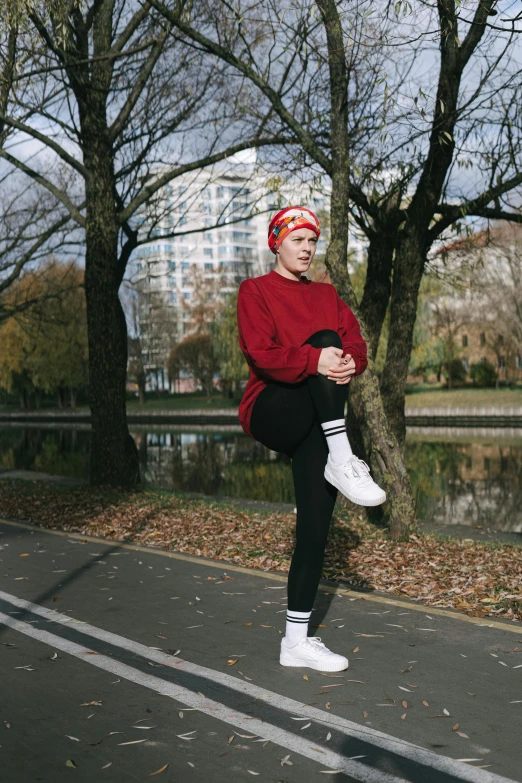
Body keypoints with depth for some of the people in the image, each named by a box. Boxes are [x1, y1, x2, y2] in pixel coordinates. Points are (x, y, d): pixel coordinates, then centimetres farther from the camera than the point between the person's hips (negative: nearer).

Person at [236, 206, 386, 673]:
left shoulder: (326, 295, 19)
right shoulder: (256, 291, 3)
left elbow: (355, 341, 5)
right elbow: (261, 353, -14)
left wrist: (350, 360, -21)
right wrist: (316, 359, -31)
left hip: (315, 425, 5)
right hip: (271, 411, -5)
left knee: (315, 527, -4)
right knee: (325, 339, -26)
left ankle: (297, 641, 2)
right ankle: (344, 463, -36)